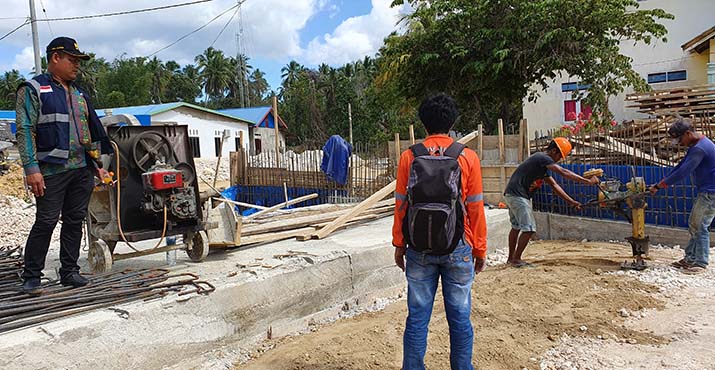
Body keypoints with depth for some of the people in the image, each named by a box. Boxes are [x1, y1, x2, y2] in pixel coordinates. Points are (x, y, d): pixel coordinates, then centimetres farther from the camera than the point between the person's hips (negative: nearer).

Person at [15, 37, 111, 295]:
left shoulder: (78, 94, 19)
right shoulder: (33, 89, 0)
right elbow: (25, 130, -8)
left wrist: (97, 166, 18)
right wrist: (31, 168, -16)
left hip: (82, 170, 6)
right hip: (52, 171, -6)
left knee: (75, 221, 9)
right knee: (46, 222, -5)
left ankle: (69, 271, 18)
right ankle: (31, 276, 8)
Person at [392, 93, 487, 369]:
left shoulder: (408, 157, -2)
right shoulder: (468, 157, -4)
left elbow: (400, 205, 0)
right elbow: (475, 208, -2)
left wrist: (399, 245, 10)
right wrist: (480, 249, 6)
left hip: (419, 248, 1)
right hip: (457, 249, -1)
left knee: (417, 316, 9)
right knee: (459, 317, 10)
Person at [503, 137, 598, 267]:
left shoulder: (542, 162, 19)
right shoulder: (543, 158, -12)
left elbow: (554, 185, 19)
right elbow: (563, 172, -21)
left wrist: (571, 201, 15)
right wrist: (588, 181, -19)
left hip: (511, 194, 11)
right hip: (517, 195, -11)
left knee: (516, 226, 19)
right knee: (529, 228, -8)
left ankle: (511, 258, 28)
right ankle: (516, 259, 1)